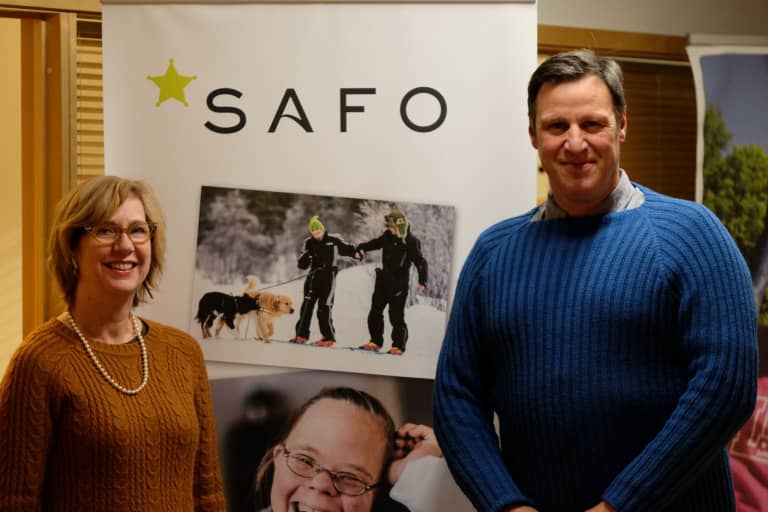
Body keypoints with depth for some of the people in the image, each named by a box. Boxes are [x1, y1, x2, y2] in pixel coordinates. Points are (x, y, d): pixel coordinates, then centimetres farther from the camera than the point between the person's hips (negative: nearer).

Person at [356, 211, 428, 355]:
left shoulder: (411, 242, -13)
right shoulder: (388, 236, 5)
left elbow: (420, 262, -14)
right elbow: (375, 243, 22)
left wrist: (422, 281, -24)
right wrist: (361, 248, 5)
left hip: (399, 283, -7)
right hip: (384, 278, 7)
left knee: (396, 315, -6)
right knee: (375, 312, 9)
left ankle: (399, 346, 3)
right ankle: (376, 341, 21)